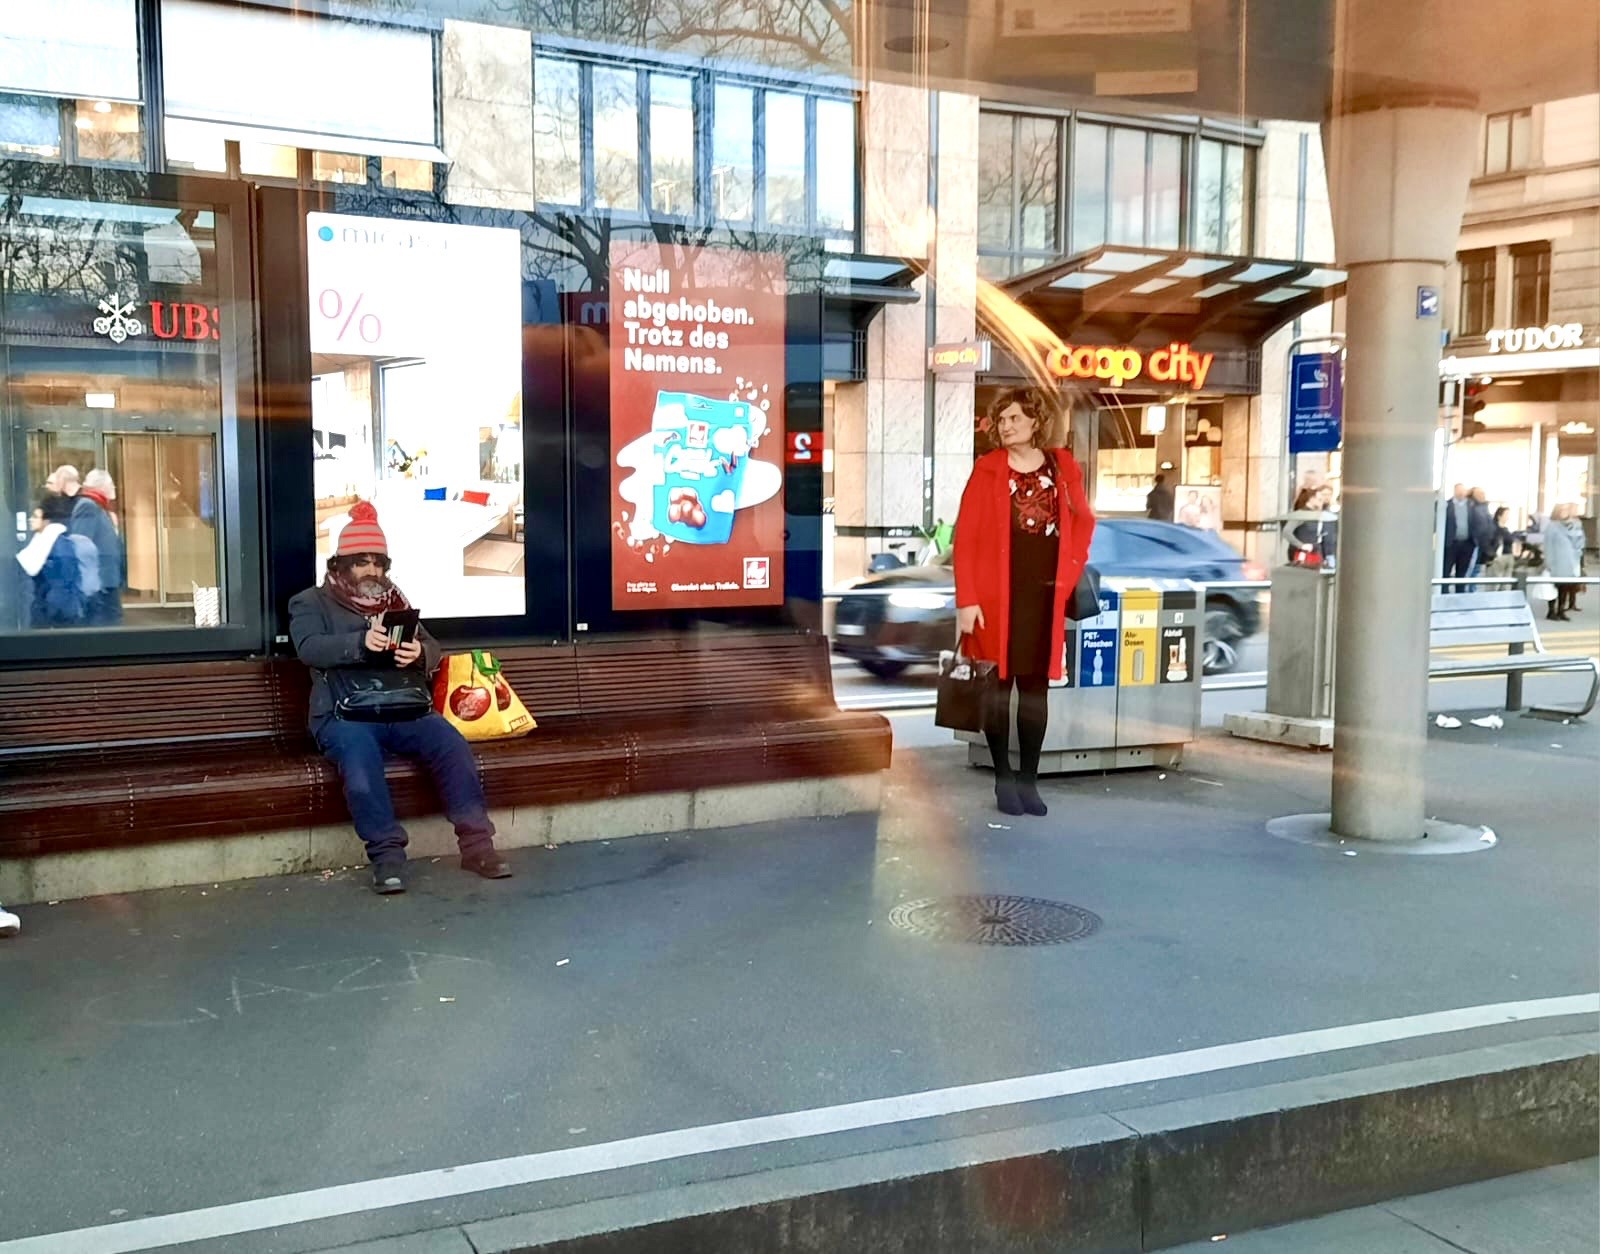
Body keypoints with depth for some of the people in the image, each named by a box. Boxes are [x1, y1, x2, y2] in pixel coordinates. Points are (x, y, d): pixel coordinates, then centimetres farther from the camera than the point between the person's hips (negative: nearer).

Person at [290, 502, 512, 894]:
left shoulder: (393, 599, 22)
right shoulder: (310, 602, 10)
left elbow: (432, 649, 13)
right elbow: (310, 648, -11)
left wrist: (419, 652, -14)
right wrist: (361, 643, -29)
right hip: (344, 714, -3)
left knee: (450, 742, -24)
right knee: (360, 754, -37)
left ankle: (476, 843, -21)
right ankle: (387, 852, -31)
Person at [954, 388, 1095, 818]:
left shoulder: (1063, 466, 6)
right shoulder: (986, 470, -3)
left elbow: (1083, 520, 19)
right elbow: (965, 539, -6)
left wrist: (1071, 567, 6)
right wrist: (966, 601, -13)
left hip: (1044, 597, 3)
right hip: (996, 597, -2)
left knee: (1036, 686, 7)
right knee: (998, 685, 3)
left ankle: (1029, 781, 17)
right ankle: (1003, 780, 13)